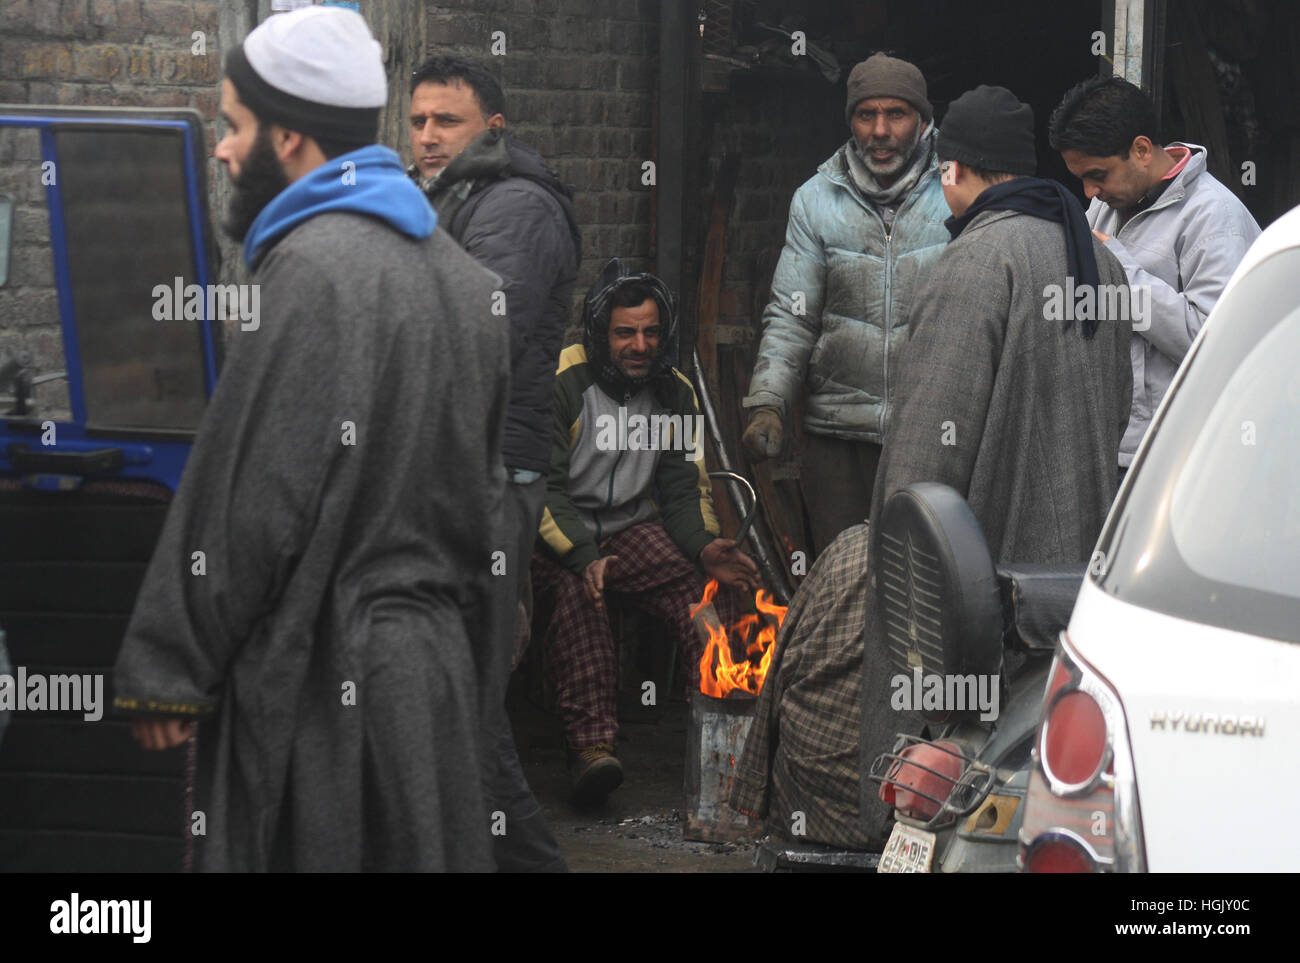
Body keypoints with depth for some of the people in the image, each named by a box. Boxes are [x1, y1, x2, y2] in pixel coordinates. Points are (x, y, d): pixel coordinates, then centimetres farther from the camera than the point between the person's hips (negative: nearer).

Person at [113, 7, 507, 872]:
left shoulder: (316, 268, -15)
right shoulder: (457, 267, 13)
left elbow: (253, 497, -16)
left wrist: (166, 671, -9)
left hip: (324, 674, -9)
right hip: (441, 664, 9)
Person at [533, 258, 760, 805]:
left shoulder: (675, 392, 7)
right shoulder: (559, 382, -11)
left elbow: (684, 489, 10)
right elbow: (542, 488, -14)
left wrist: (706, 546, -12)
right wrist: (584, 558, -30)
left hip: (632, 527, 5)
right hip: (555, 534, -4)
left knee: (706, 588, -25)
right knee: (577, 594, -37)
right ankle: (591, 746, -46)